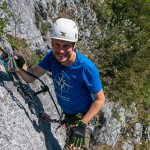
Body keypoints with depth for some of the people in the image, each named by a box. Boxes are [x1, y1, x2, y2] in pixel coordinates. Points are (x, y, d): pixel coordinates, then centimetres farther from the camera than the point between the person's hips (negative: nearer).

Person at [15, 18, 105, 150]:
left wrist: (83, 123, -29)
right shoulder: (52, 56, -18)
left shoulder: (87, 68, -33)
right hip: (66, 112, 6)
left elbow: (100, 99, -23)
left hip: (83, 115, -6)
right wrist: (20, 65, -36)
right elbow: (30, 77, -15)